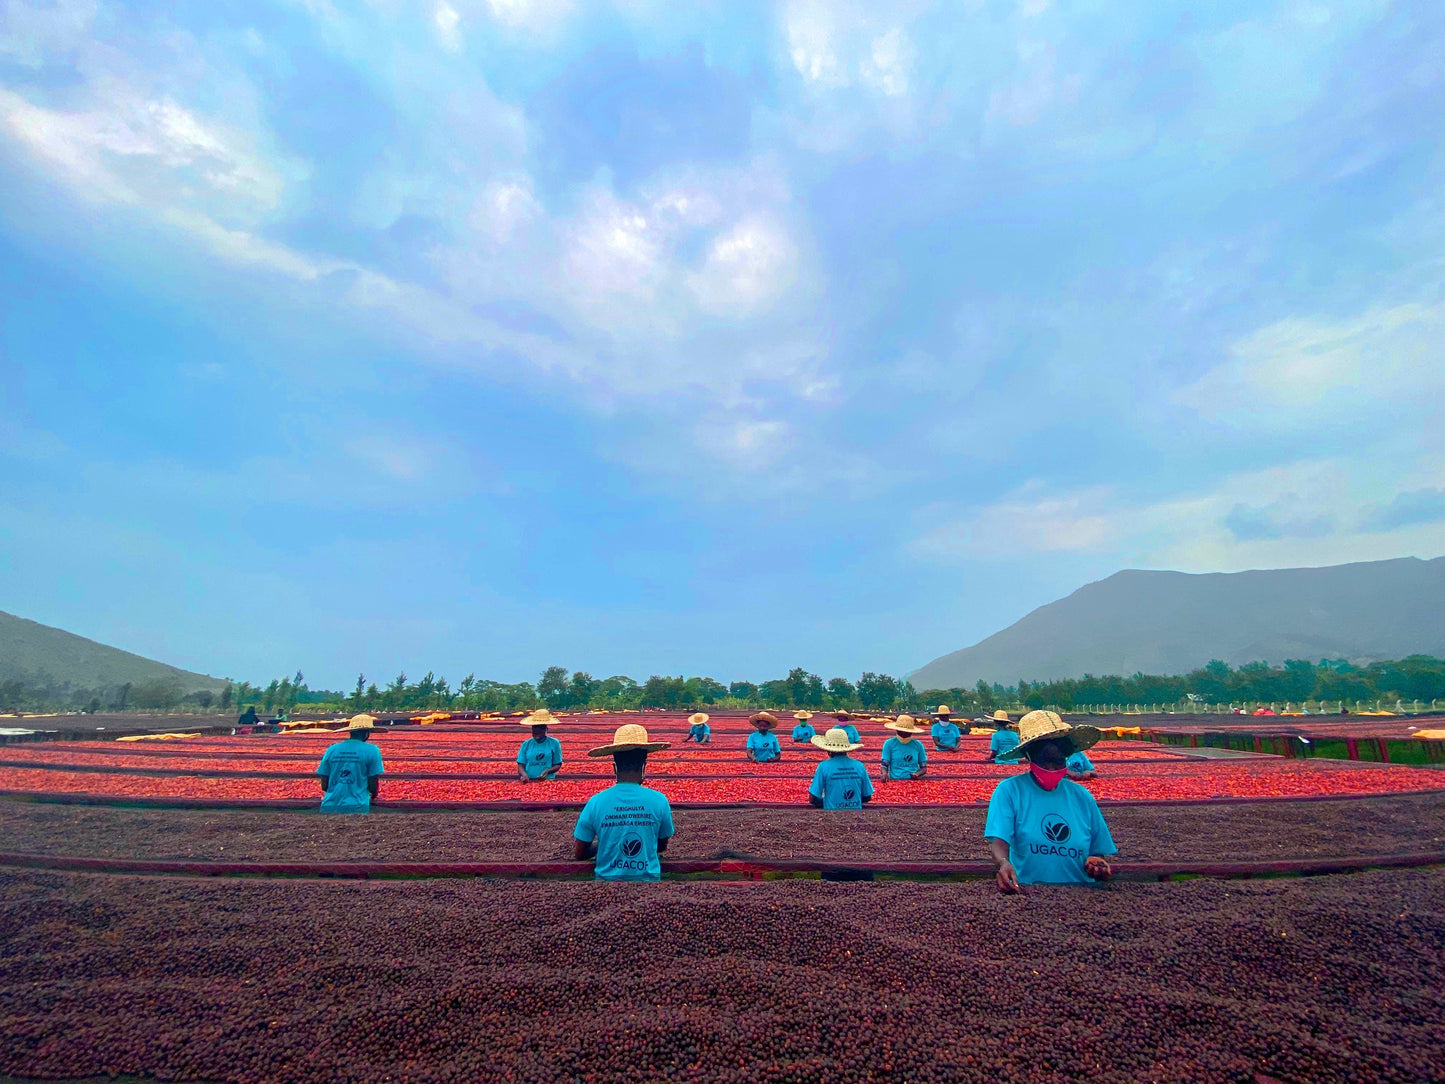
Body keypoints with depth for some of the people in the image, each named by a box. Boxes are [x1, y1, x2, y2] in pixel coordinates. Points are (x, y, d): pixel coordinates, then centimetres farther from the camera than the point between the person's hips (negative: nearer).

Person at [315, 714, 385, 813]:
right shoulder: (372, 750, -3)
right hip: (357, 807, -4)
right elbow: (373, 783, 0)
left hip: (330, 806, 4)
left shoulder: (331, 749, 8)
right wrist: (373, 796, 21)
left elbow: (324, 784, 10)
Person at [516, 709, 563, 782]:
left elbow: (558, 764, 10)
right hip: (528, 781, 2)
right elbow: (521, 764, 10)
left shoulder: (554, 743, 8)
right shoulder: (526, 744, 12)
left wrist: (547, 771, -9)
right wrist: (524, 774, -12)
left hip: (547, 780, -2)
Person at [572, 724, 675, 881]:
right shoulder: (659, 800, -12)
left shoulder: (596, 802, -12)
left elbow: (579, 853, -3)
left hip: (608, 877, 0)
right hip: (648, 877, 0)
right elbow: (662, 846, 3)